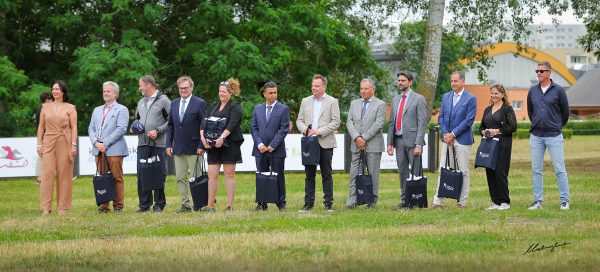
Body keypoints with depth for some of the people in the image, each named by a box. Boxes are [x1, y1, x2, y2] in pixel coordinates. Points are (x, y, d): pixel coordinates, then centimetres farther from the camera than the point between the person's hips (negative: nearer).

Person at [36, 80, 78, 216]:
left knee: (64, 174, -1)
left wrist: (74, 145, -9)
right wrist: (39, 144, 4)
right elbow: (41, 127, 12)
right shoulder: (46, 107, 12)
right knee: (47, 173, -6)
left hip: (65, 143, -2)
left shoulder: (70, 108, 5)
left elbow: (74, 127, 0)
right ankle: (46, 207, -5)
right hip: (49, 143, 2)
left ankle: (62, 207, 4)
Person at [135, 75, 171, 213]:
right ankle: (144, 205, 8)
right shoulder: (141, 102, 19)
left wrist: (158, 131, -14)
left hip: (158, 143, -6)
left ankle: (159, 204, 5)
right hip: (143, 143, 6)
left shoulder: (163, 100, -2)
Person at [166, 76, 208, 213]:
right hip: (178, 148, 5)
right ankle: (185, 204, 10)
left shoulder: (200, 103, -4)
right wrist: (168, 144, 7)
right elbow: (170, 125, 16)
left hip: (194, 148, -5)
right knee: (181, 177, 5)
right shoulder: (174, 104, 13)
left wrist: (202, 146, -12)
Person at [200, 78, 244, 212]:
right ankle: (210, 205, 0)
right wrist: (202, 137, -9)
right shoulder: (214, 106, 16)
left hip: (229, 144, -5)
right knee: (212, 174, -1)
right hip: (212, 145, 5)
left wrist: (222, 138, -29)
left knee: (229, 174, 0)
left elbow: (232, 124, -16)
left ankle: (230, 205, 2)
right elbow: (204, 122, 9)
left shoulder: (235, 107, -2)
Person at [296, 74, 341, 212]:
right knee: (309, 175, 5)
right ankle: (308, 203, 8)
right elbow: (299, 121, 13)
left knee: (327, 175, 0)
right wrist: (305, 129, -9)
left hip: (325, 143, -3)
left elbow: (335, 122, -6)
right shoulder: (306, 101, 13)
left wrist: (320, 131, -14)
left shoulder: (332, 102, 1)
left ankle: (328, 203, 4)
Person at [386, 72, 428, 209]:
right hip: (399, 141, 6)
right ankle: (405, 201, 14)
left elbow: (422, 123, -9)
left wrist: (418, 144, -16)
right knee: (402, 173, 9)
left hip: (412, 141, -6)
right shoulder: (395, 99, 17)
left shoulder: (418, 99, -3)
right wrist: (390, 143, 9)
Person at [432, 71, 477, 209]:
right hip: (447, 139, 4)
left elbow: (469, 120, -10)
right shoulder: (446, 97, 12)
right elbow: (441, 117, 11)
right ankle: (438, 201, 2)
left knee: (464, 171, 1)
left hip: (462, 139, -4)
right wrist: (445, 134, -4)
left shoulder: (471, 99, -4)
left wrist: (453, 134, -13)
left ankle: (462, 202, 6)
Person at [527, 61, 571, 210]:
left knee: (559, 169, -3)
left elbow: (565, 112, 6)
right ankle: (538, 201, 10)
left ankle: (565, 201, 1)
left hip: (554, 136, -4)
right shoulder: (532, 91, 8)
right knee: (536, 170, 5)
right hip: (536, 136, 4)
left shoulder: (558, 90, -3)